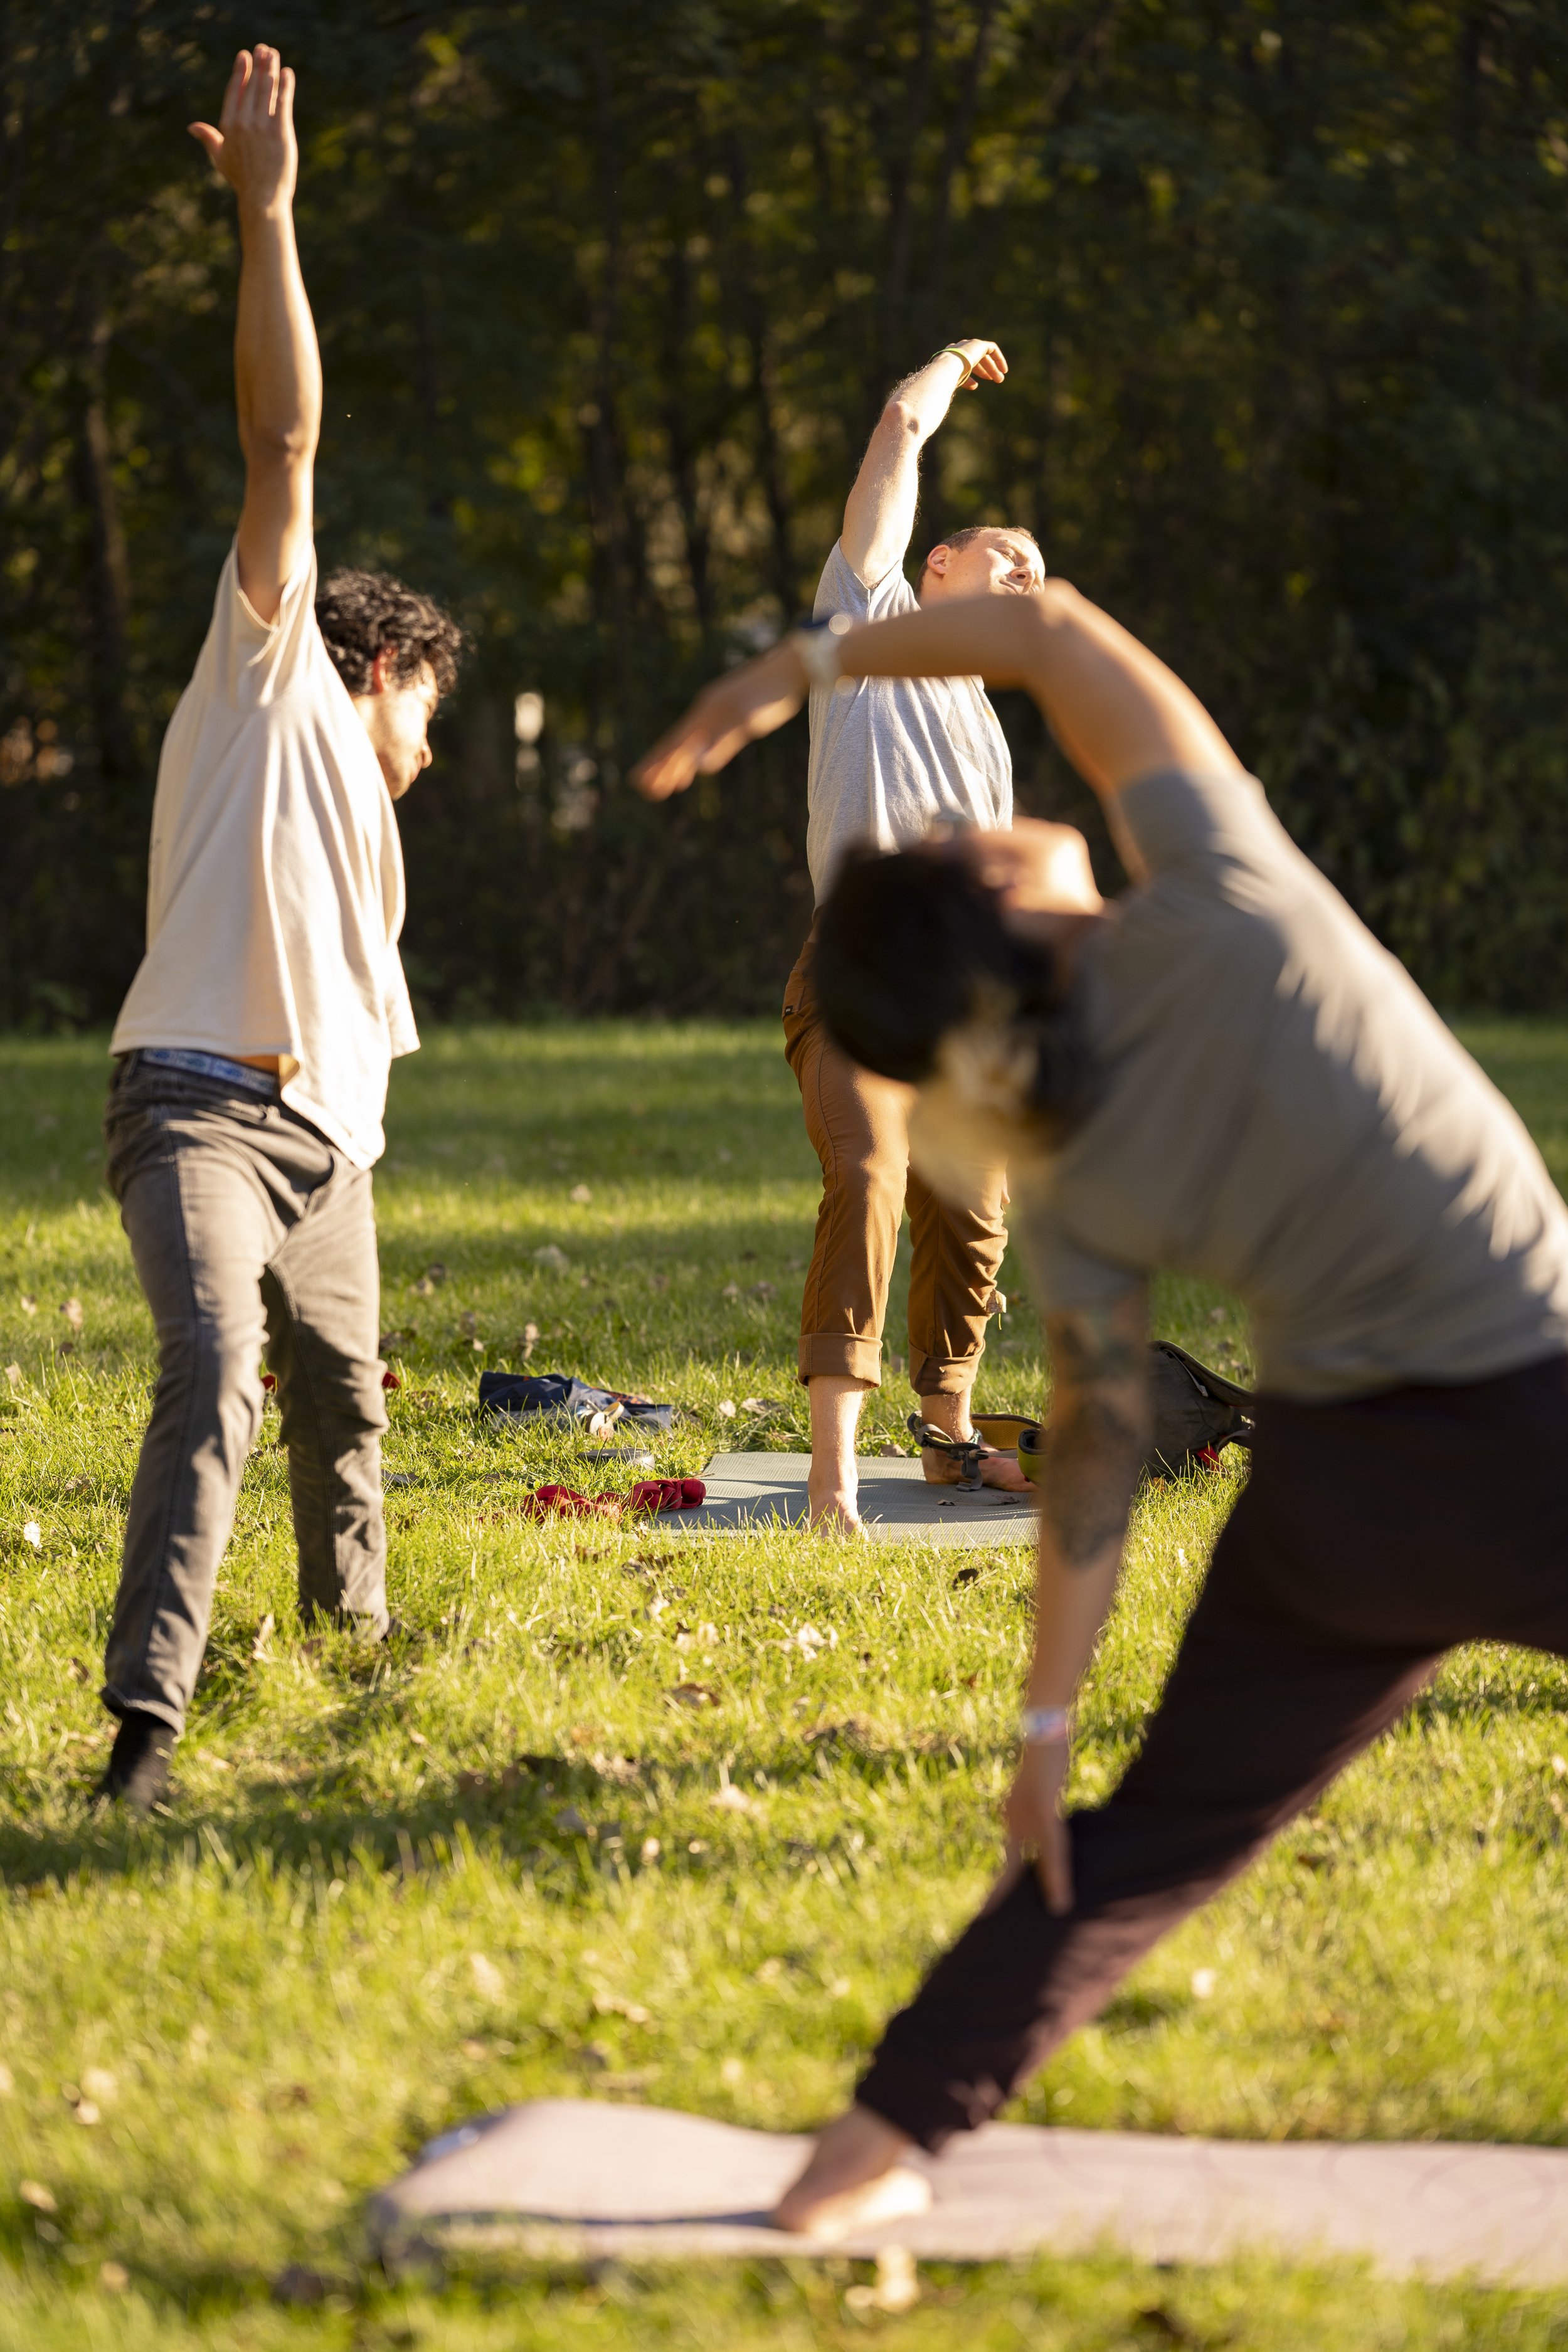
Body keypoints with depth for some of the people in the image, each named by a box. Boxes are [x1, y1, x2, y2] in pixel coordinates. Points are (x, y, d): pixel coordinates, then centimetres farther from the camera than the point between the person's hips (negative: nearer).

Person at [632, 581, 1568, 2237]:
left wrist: (1046, 1722, 10)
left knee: (1164, 1830, 18)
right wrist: (808, 665, 4)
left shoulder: (1065, 1182, -1)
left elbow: (1094, 1455, 1)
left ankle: (883, 2135, 16)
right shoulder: (1219, 902, -12)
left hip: (1332, 1480, 4)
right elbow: (1047, 628, -6)